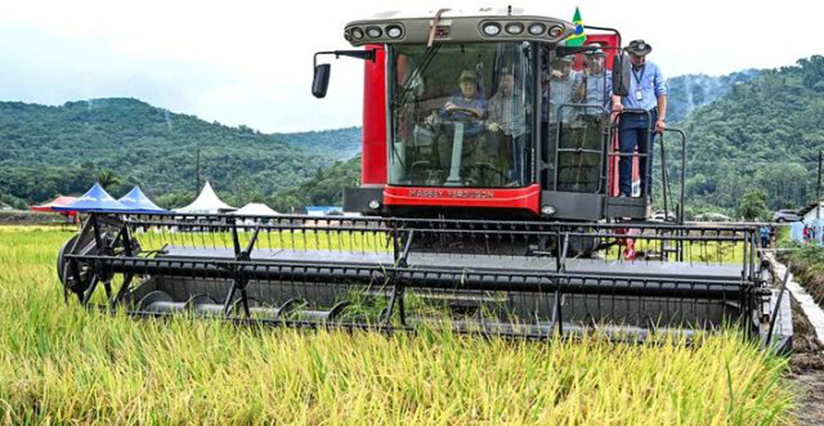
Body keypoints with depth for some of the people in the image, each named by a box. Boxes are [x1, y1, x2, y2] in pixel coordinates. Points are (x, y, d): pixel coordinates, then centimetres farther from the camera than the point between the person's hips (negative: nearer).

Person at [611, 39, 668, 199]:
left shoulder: (654, 69, 13)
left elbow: (661, 94, 10)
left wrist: (661, 119, 0)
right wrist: (616, 101, -29)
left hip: (649, 116, 2)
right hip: (628, 116, -1)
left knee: (646, 155, 3)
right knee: (626, 153, -9)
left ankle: (646, 192, 10)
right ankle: (625, 191, -6)